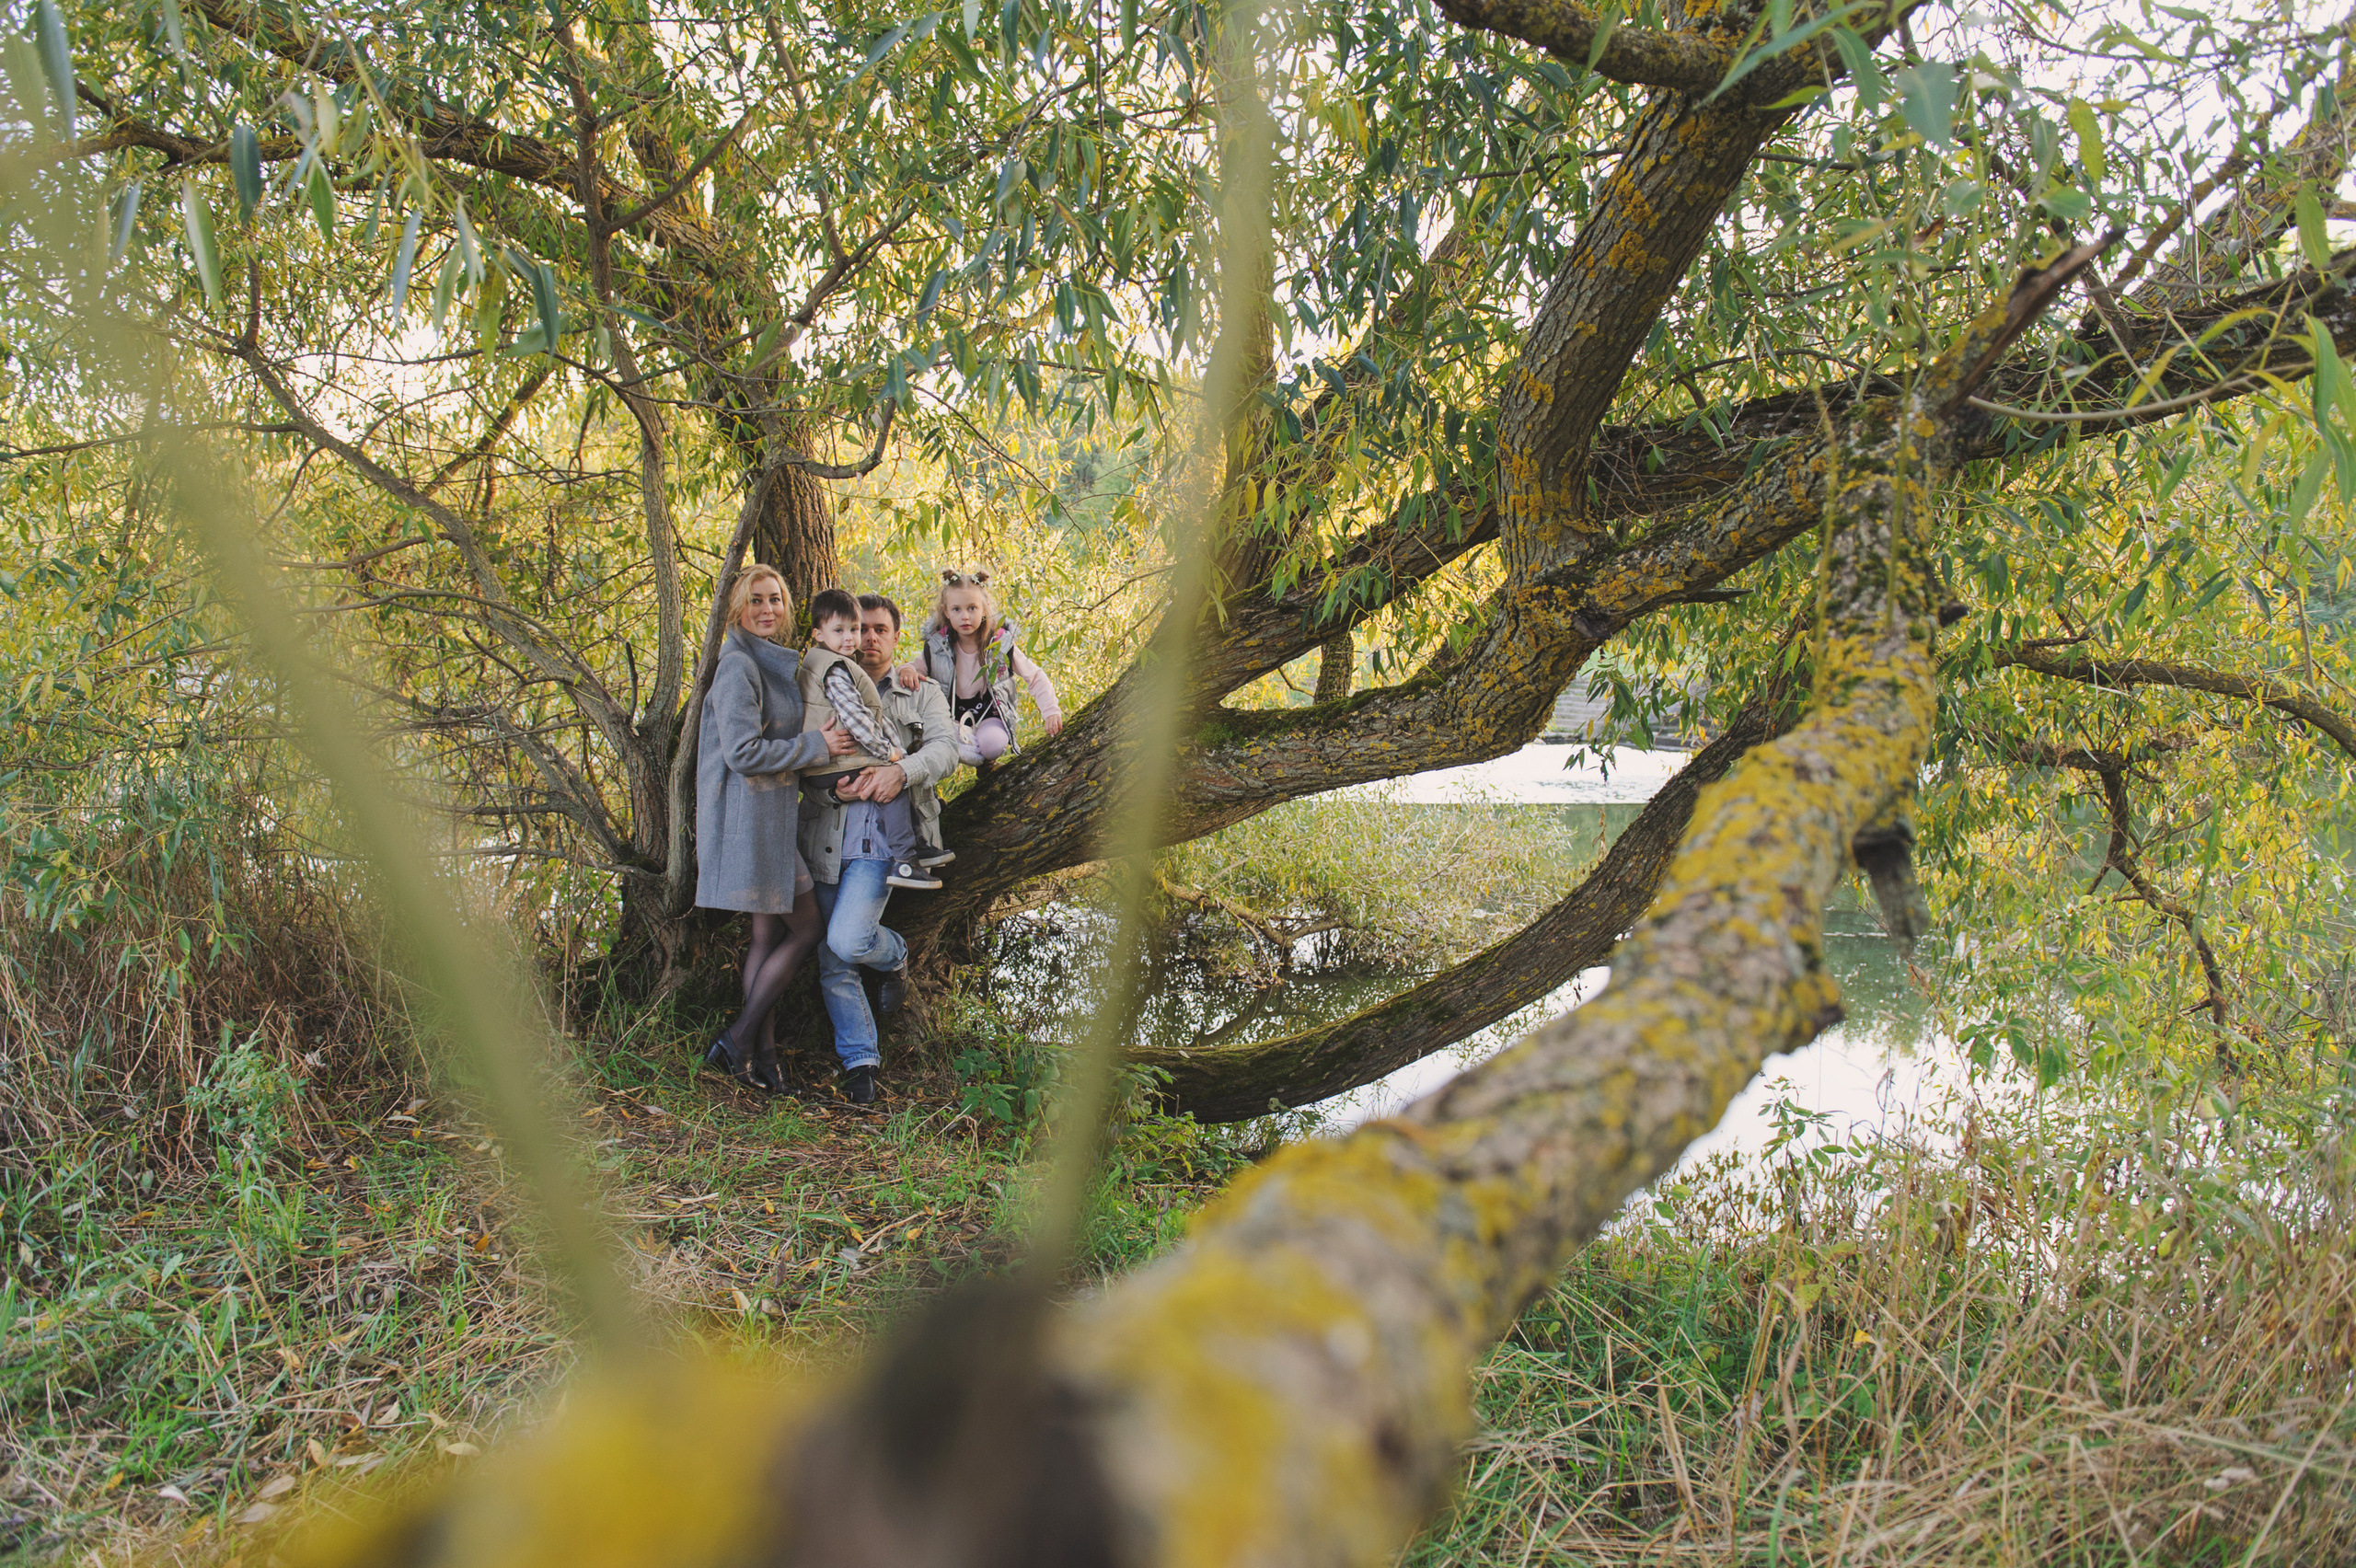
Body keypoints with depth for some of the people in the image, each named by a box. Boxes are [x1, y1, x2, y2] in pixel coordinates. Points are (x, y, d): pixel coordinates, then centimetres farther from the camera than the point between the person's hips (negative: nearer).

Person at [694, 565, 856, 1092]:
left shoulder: (777, 664, 17)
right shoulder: (738, 666, -14)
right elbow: (743, 751, -21)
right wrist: (816, 746, -13)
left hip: (773, 812, 9)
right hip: (750, 811, -9)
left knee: (770, 934, 9)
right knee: (807, 928, -5)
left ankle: (762, 1054, 13)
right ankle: (741, 1039, 0)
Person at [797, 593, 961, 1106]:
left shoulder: (922, 694, 14)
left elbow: (946, 748, -3)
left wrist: (902, 770, -24)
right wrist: (836, 786, -16)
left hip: (885, 838, -3)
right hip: (827, 839, 3)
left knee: (847, 941, -21)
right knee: (833, 961, 3)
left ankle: (896, 955, 12)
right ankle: (859, 1060, 16)